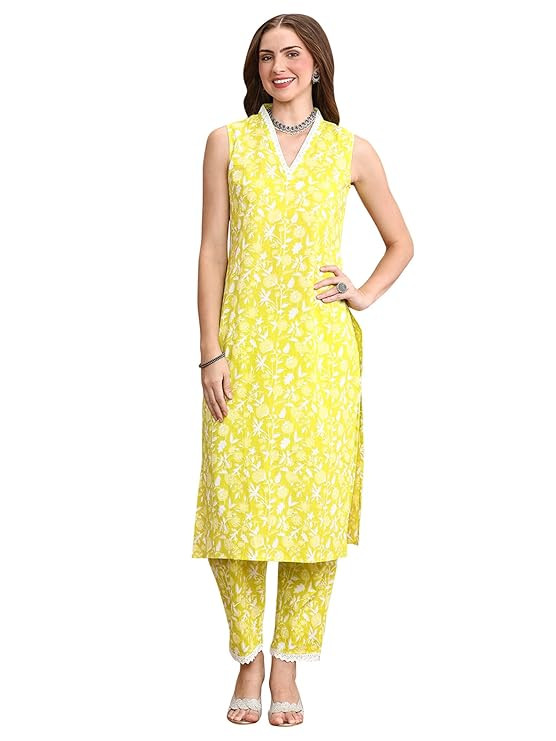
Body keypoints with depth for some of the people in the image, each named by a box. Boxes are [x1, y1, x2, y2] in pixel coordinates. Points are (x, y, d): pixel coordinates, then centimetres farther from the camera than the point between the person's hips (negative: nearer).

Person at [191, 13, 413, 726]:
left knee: (314, 502, -1)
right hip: (245, 342, 0)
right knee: (234, 504, -3)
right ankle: (248, 658, 17)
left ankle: (289, 666, 14)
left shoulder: (351, 151, 8)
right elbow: (211, 250, 3)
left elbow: (400, 243, 19)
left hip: (320, 347, 0)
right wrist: (210, 352, -4)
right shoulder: (227, 142, 7)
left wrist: (364, 295, 2)